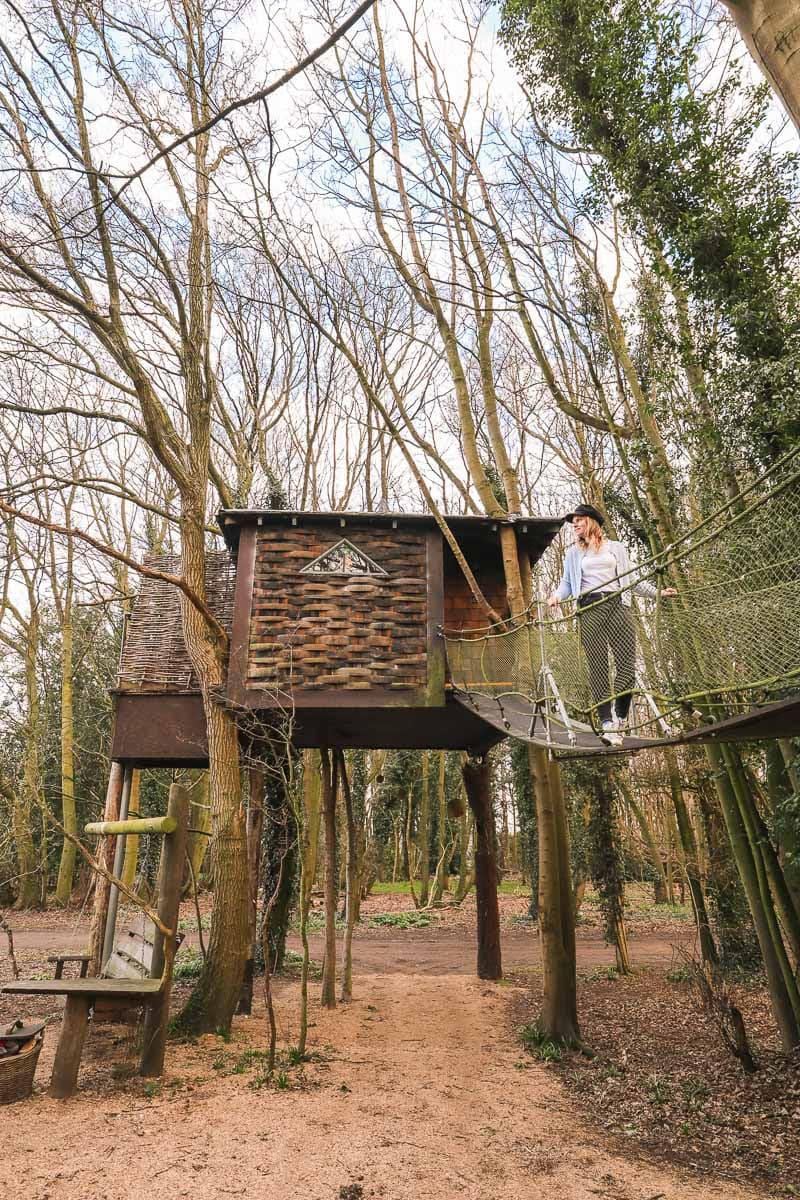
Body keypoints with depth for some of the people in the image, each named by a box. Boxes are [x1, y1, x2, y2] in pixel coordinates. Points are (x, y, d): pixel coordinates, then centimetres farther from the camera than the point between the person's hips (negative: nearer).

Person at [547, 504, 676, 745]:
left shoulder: (616, 548, 19)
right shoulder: (574, 553, 20)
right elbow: (567, 582, 18)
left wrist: (657, 593, 11)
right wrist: (557, 595, -3)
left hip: (617, 605, 0)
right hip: (590, 610, 0)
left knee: (627, 662, -10)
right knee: (598, 666, -7)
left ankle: (620, 718, 4)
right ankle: (607, 722, -7)